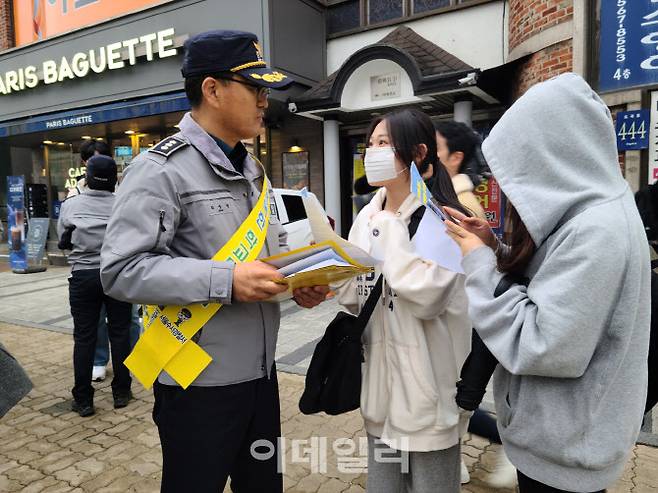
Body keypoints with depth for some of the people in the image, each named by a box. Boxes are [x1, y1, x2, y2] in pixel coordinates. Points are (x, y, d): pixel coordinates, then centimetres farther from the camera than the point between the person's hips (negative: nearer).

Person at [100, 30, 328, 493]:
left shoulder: (251, 170, 12)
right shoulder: (161, 169, -14)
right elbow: (122, 269, -21)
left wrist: (297, 281, -2)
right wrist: (227, 280, -28)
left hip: (260, 371, 7)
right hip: (199, 382, -7)